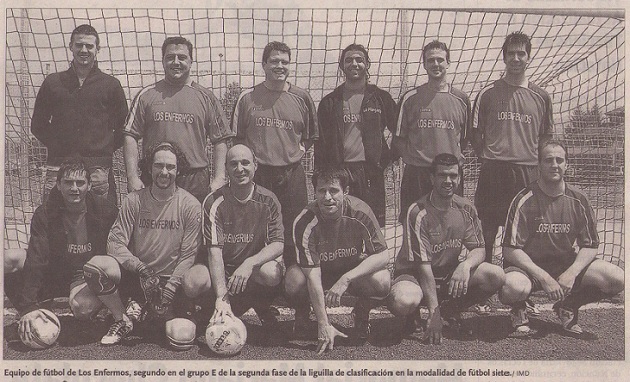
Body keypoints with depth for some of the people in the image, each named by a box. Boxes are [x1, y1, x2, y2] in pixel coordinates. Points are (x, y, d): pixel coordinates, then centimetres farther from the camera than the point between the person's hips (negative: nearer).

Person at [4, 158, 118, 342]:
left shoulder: (106, 211, -14)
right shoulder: (44, 214, -12)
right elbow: (36, 260, -20)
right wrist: (29, 307, -29)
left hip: (89, 277, -2)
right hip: (54, 274, 2)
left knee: (83, 308, -37)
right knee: (10, 259, -23)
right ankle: (28, 315, -7)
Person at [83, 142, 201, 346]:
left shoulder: (190, 205, -5)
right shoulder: (134, 200, -1)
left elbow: (188, 255, -6)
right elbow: (115, 243, -6)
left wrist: (170, 289, -18)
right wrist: (141, 268, -22)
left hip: (173, 279, -1)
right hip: (135, 276, 1)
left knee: (182, 335, -25)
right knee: (94, 266, -27)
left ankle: (141, 306, 6)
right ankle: (122, 320, -4)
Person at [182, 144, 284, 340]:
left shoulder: (268, 200, -5)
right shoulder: (214, 202, -11)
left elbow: (278, 244, -10)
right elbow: (214, 250, -20)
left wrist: (249, 264, -31)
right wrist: (222, 297, -33)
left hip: (255, 265, 1)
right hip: (220, 268, 0)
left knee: (271, 273, -34)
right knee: (192, 283, -32)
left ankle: (262, 309, 2)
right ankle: (220, 316, 1)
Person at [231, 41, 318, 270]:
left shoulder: (301, 98, 6)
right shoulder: (248, 98, 4)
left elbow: (312, 134, 19)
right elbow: (237, 136, 10)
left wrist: (299, 149, 7)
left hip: (292, 173, 1)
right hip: (258, 172, -1)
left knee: (293, 233, 5)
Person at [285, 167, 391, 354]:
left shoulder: (360, 211, -24)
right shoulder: (305, 222, -26)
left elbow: (383, 255, -21)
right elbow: (312, 275, -29)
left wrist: (346, 279, -33)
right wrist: (323, 325, -34)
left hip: (353, 269, 1)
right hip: (321, 273, -1)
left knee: (381, 280, -31)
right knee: (294, 280, -34)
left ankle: (361, 313, 4)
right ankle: (302, 313, 4)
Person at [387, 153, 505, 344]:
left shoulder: (465, 209, -3)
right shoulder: (418, 213, -19)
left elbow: (479, 249, -2)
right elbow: (423, 264, -22)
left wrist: (465, 265, -29)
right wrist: (434, 312, -25)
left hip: (452, 273, 5)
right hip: (415, 274, -5)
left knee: (496, 276, -20)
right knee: (403, 302, -38)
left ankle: (451, 309, 5)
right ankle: (413, 314, 3)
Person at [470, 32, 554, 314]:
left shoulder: (541, 97, 12)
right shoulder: (488, 94, 6)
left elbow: (546, 138, 18)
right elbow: (475, 135, 10)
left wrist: (541, 164, 7)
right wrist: (488, 158, 1)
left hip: (528, 172, 2)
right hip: (493, 171, -2)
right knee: (487, 233, -1)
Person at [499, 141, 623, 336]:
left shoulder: (578, 200, 0)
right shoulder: (524, 200, -12)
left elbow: (590, 246, 4)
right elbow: (510, 249, -15)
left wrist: (571, 273, -15)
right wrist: (544, 277, -23)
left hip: (567, 264, 4)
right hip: (528, 266, -4)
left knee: (617, 278, -17)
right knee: (513, 288, -38)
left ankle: (568, 307, 10)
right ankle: (519, 311, 3)